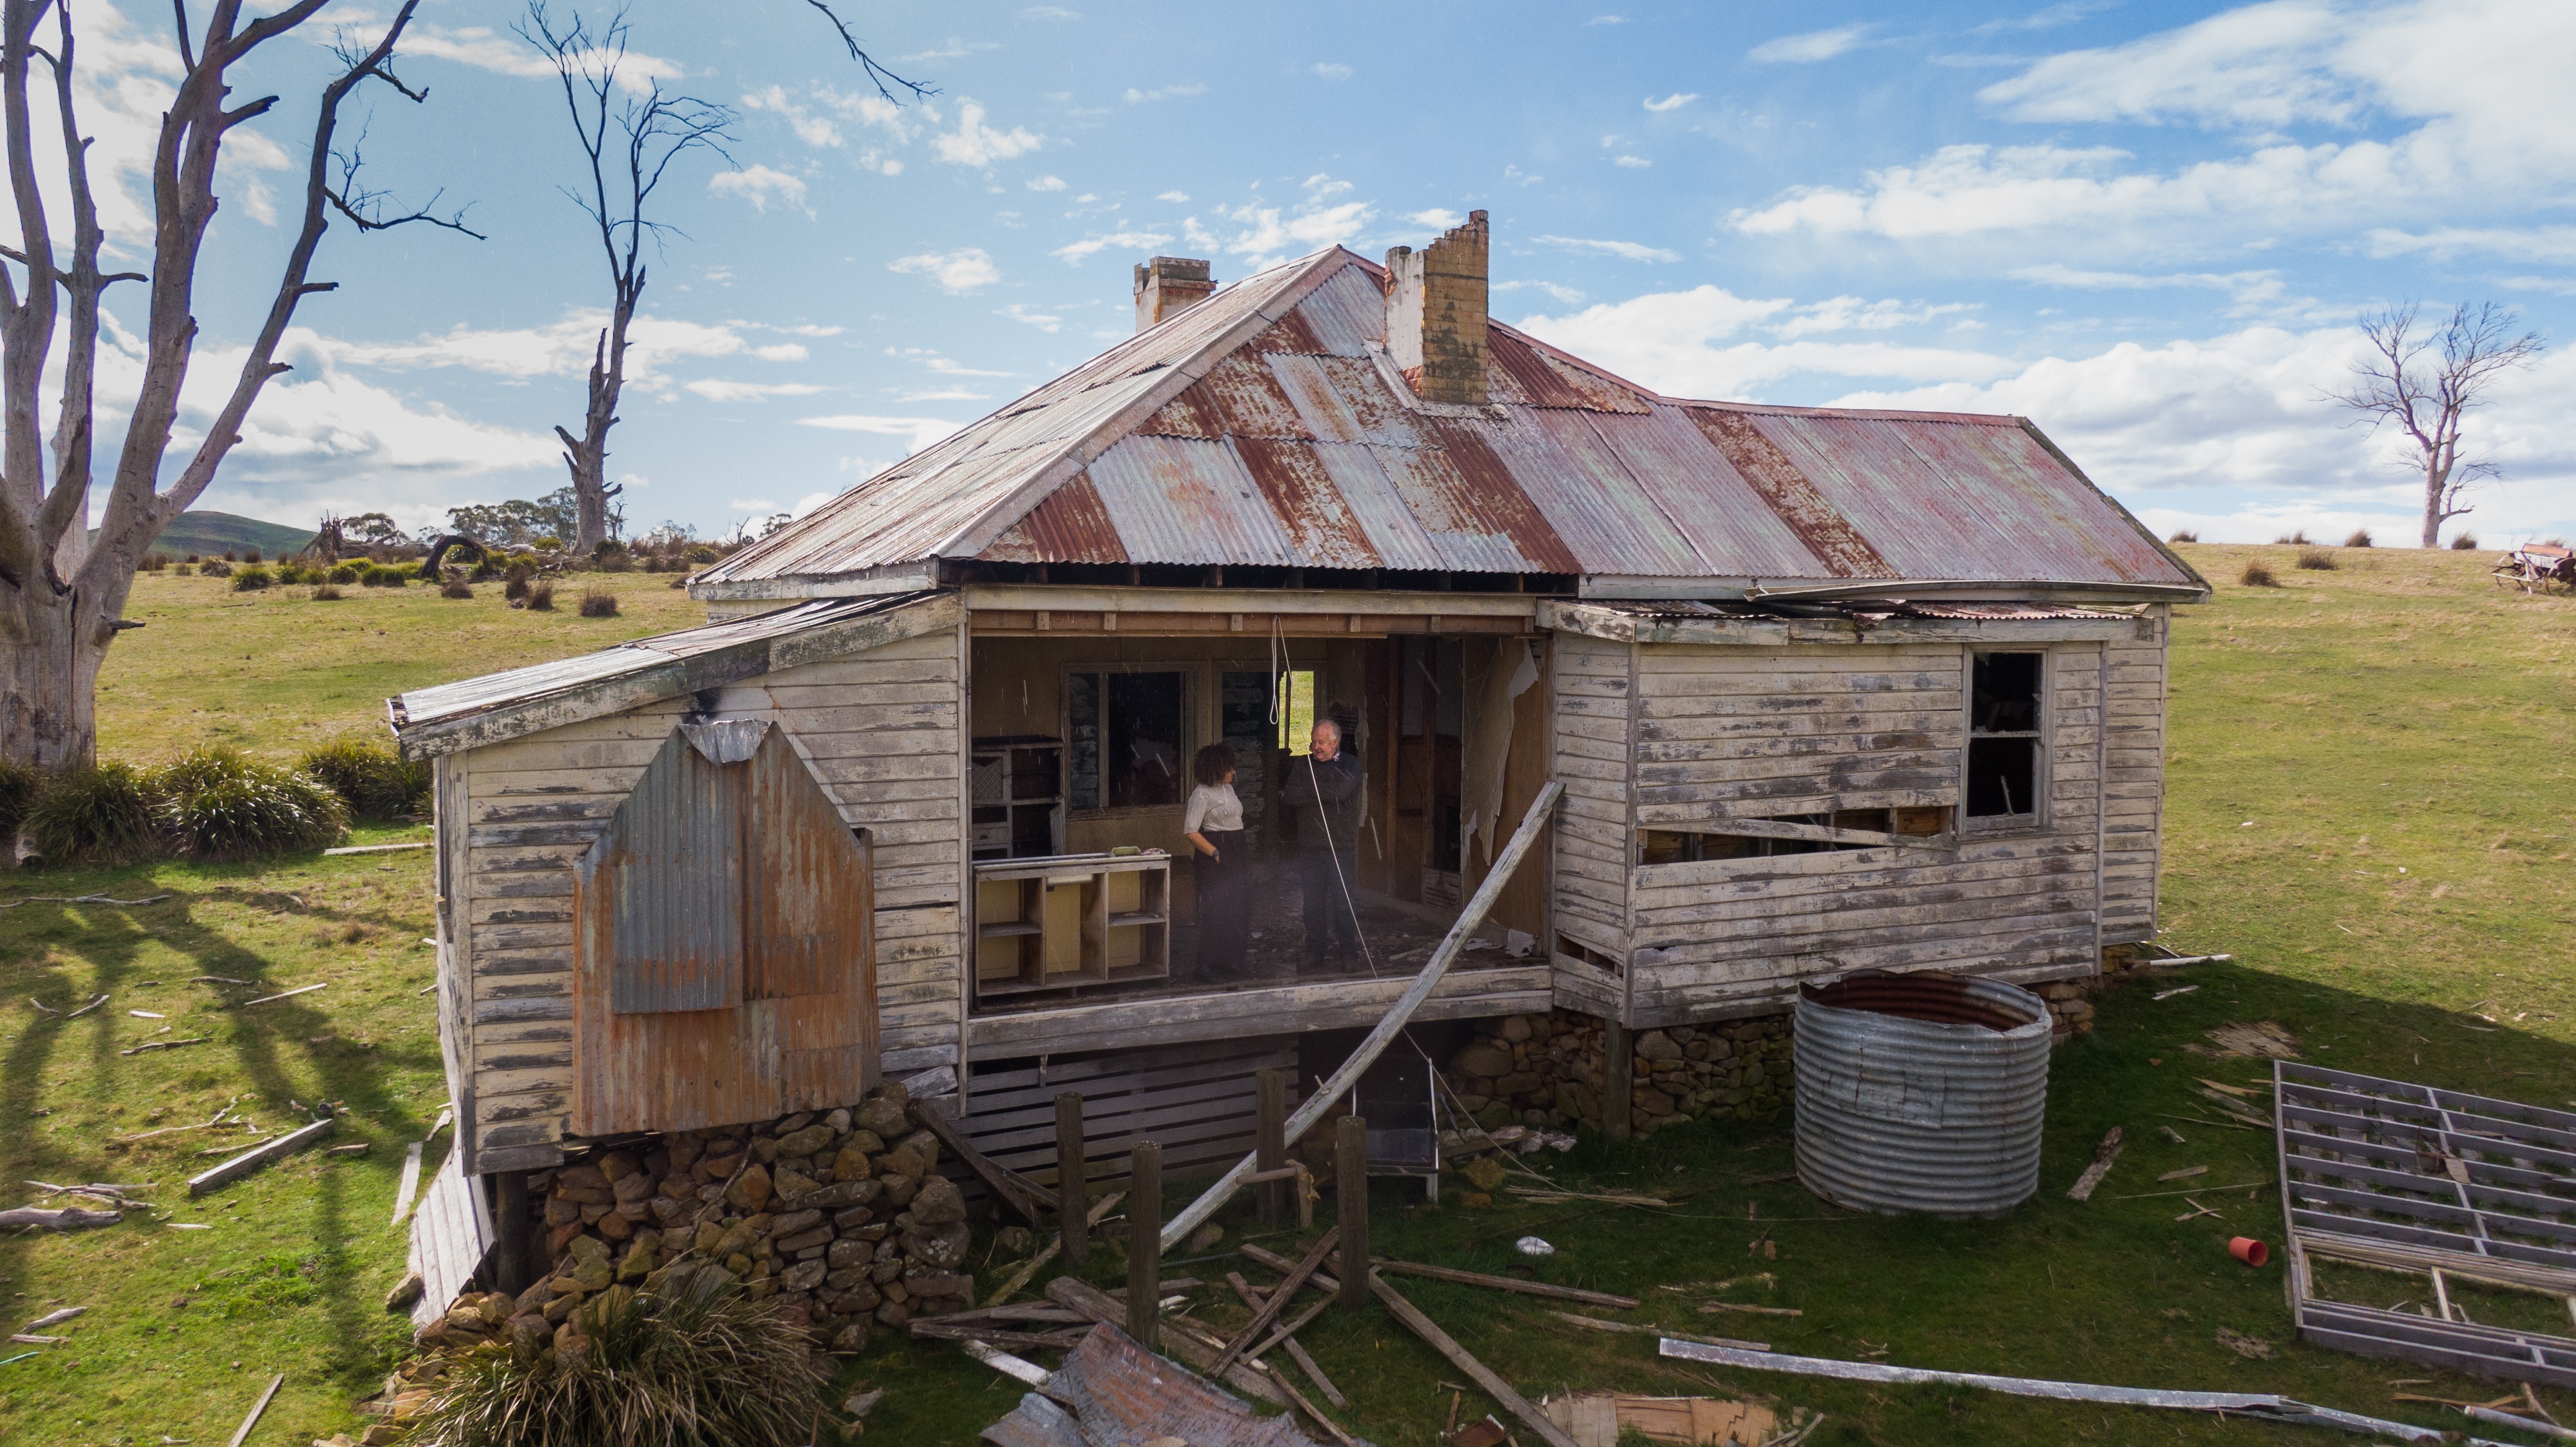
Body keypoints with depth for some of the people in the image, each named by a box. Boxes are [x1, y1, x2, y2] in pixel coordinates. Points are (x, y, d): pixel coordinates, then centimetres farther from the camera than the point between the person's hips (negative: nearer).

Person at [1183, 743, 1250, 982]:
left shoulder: (1228, 788, 12)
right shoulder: (1202, 794, -12)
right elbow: (1191, 831, -17)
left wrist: (1245, 850, 14)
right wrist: (1215, 853, -18)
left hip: (1238, 854, 8)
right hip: (1215, 859, -8)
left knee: (1238, 910, 10)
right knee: (1215, 911, -4)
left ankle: (1232, 963, 20)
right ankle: (1208, 967, 6)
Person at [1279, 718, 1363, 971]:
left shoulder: (1349, 764, 5)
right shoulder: (1302, 764, 12)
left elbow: (1341, 791, -14)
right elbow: (1288, 798, 0)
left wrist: (1305, 792, -4)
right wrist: (1324, 795, -8)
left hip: (1341, 845, -2)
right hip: (1310, 845, 3)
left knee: (1344, 902, -3)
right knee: (1313, 902, 4)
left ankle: (1347, 950, 7)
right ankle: (1315, 953, 12)